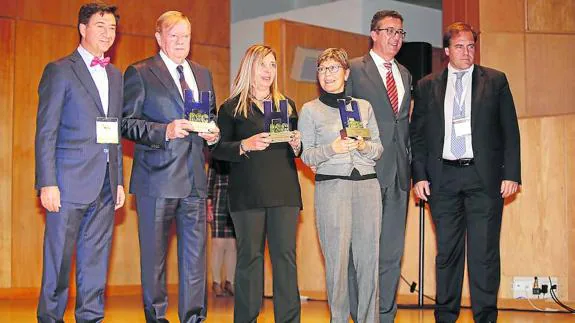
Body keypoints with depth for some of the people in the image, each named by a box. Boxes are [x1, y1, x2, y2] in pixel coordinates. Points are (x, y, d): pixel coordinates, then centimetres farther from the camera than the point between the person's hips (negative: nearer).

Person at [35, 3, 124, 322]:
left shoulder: (115, 76, 16)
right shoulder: (60, 70, -2)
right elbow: (46, 132, -6)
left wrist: (119, 181, 12)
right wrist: (47, 183, -13)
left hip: (105, 185, 6)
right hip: (70, 181, -5)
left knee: (96, 260, 9)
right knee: (59, 257, 2)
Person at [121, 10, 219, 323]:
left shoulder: (203, 74, 17)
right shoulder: (139, 73, 0)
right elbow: (127, 123, -6)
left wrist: (213, 134, 2)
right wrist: (165, 131, -18)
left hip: (194, 179, 5)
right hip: (157, 178, -5)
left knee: (195, 252, 5)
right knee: (154, 253, 3)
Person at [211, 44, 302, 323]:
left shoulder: (287, 105, 18)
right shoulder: (231, 107, 6)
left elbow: (298, 148, 21)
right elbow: (218, 149, -1)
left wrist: (296, 145, -1)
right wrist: (245, 145, -16)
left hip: (284, 190, 3)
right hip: (248, 192, -3)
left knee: (286, 255, 0)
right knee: (249, 256, 0)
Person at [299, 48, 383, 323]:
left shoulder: (364, 106, 15)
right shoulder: (310, 110, 7)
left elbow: (379, 148, 14)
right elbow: (306, 155, 4)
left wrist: (364, 146, -7)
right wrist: (332, 148, -13)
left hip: (367, 184, 2)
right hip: (331, 185, -2)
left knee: (369, 256, 1)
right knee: (336, 257, -4)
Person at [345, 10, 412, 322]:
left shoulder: (405, 74, 18)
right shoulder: (354, 69, -1)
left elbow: (405, 121, 19)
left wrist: (408, 159, 9)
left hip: (398, 172, 6)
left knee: (392, 251, 9)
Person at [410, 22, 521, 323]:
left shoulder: (495, 81, 6)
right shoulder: (427, 86, 10)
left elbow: (510, 131, 4)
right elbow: (417, 134, 10)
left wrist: (511, 173, -3)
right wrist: (419, 175, 1)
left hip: (484, 177, -1)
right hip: (443, 178, 1)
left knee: (484, 251, -1)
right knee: (447, 251, 7)